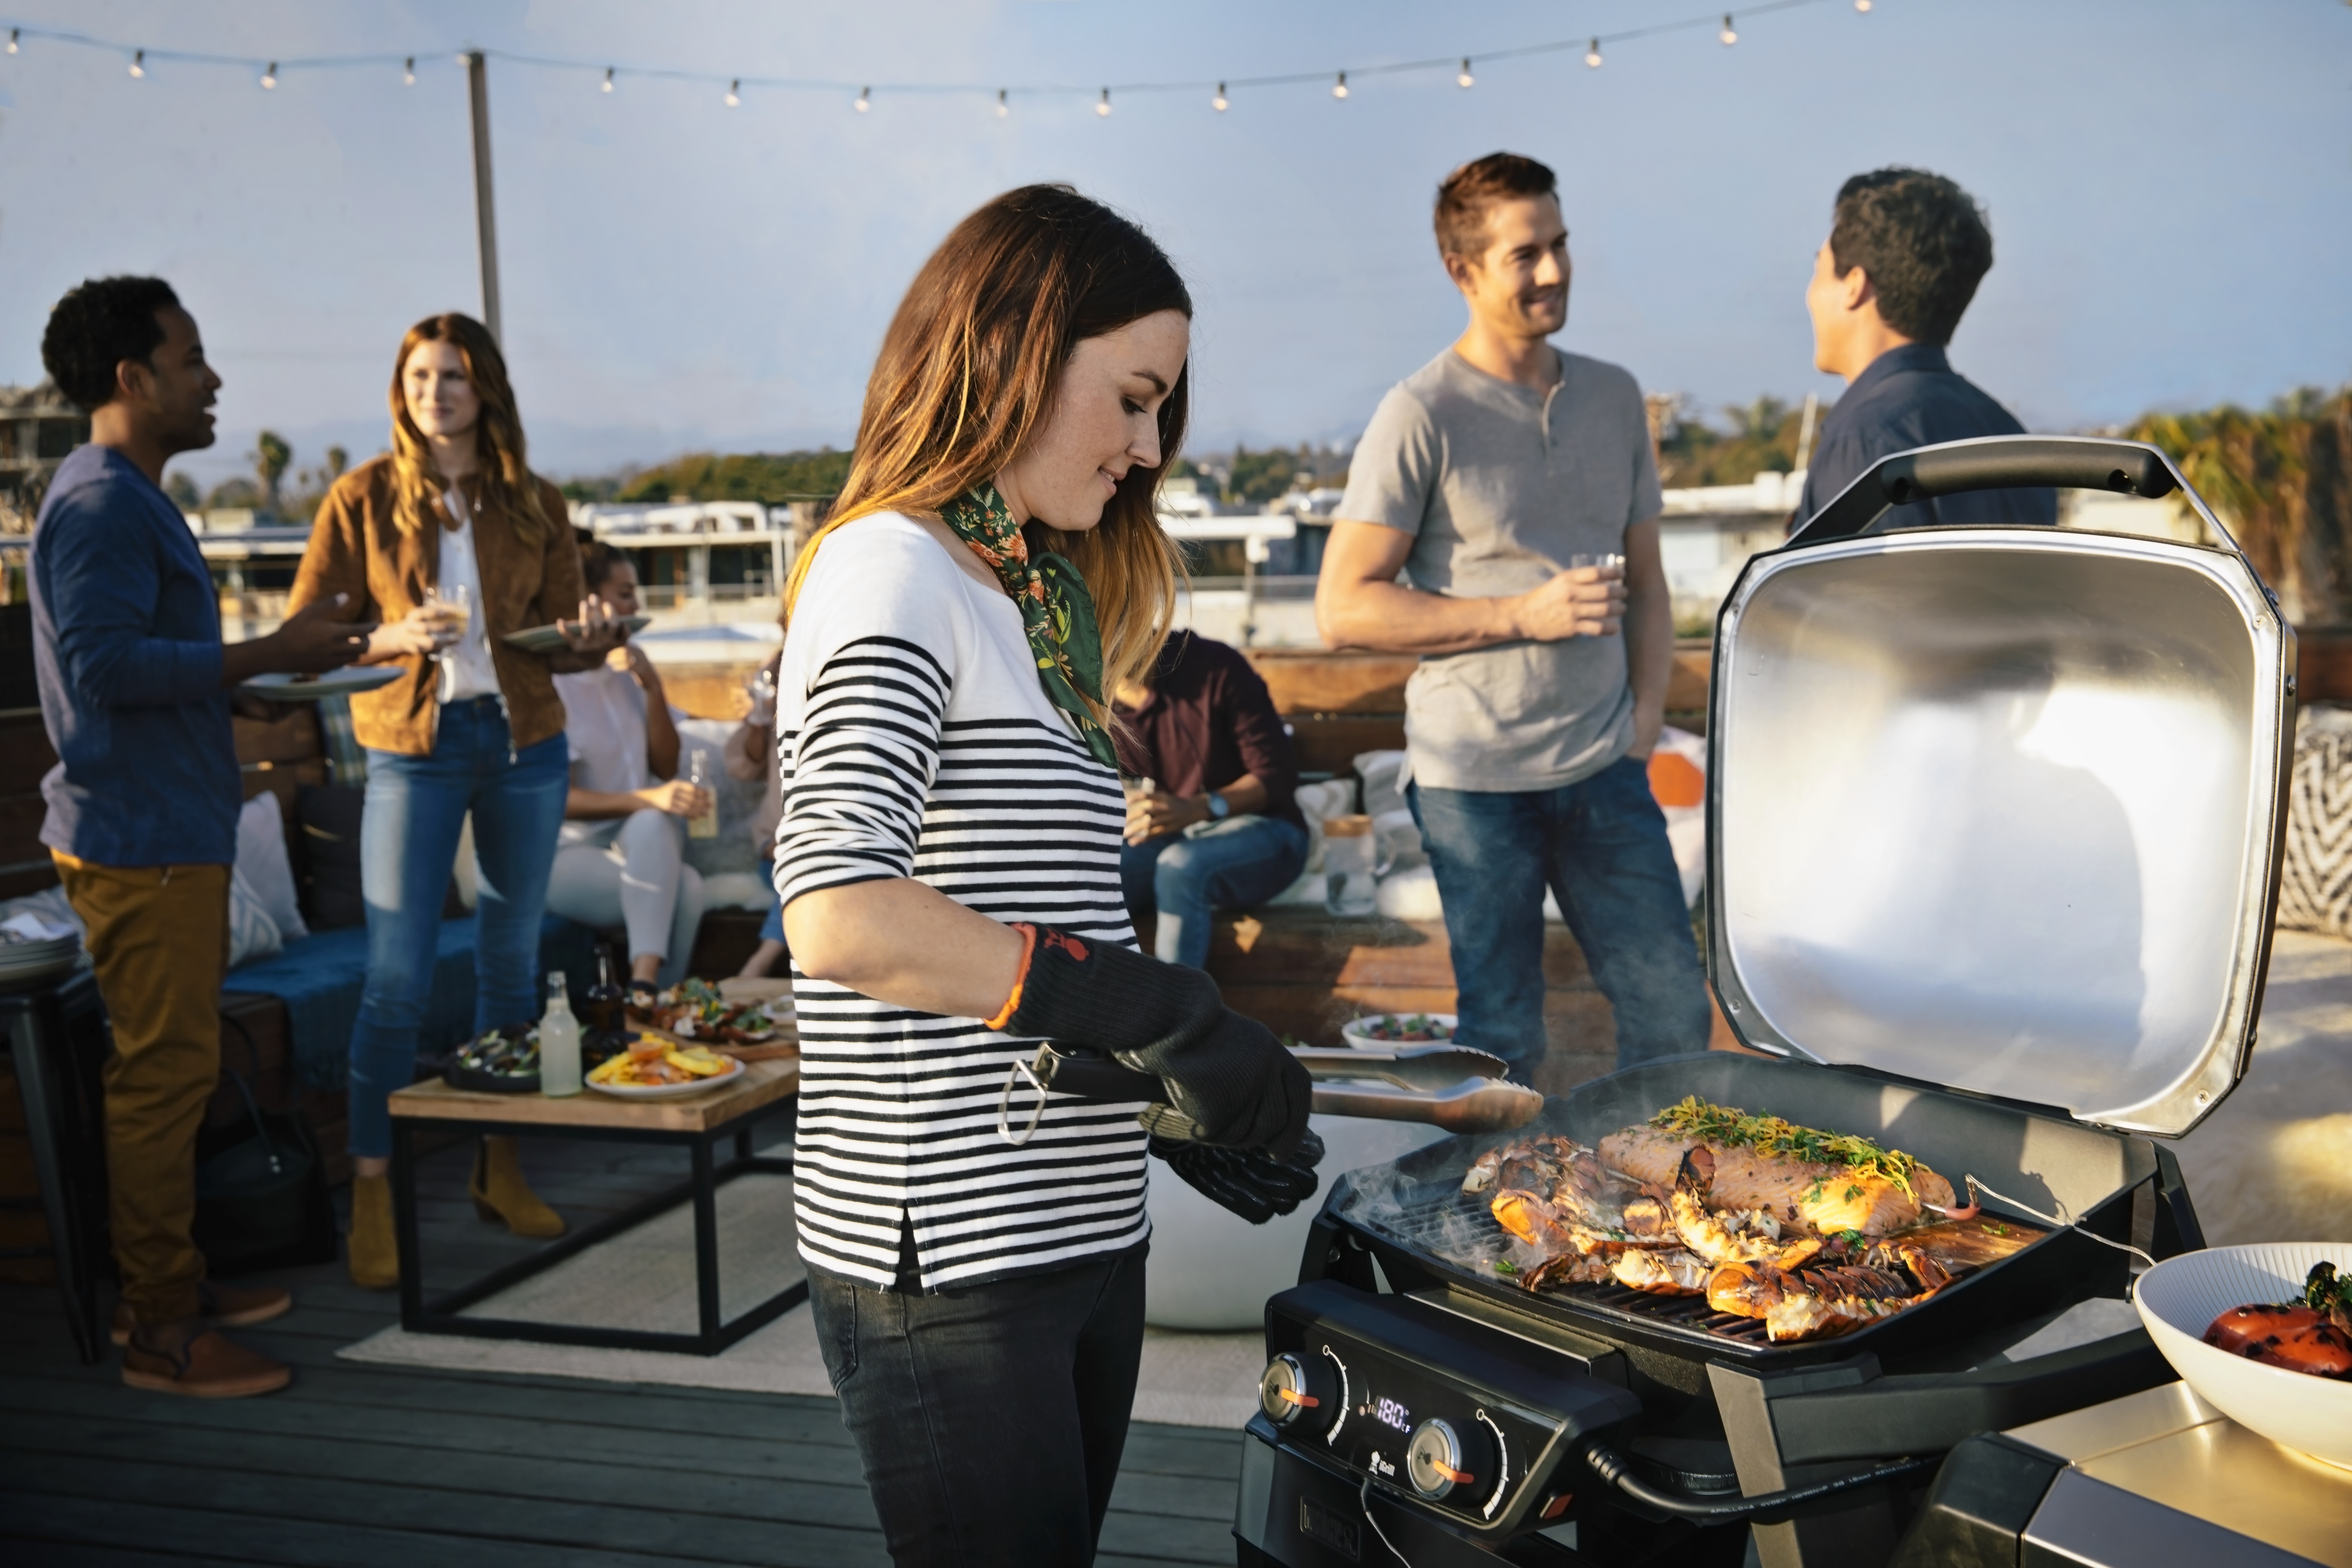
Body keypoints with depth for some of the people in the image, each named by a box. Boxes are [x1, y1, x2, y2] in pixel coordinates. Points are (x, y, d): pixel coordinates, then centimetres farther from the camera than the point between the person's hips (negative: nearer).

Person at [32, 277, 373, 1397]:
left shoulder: (130, 502, 18)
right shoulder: (100, 504, -15)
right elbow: (105, 663, -25)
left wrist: (282, 653, 18)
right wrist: (272, 654, -21)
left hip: (167, 831, 11)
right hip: (141, 840, -11)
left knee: (172, 1069, 16)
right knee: (164, 1073, -5)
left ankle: (168, 1287, 27)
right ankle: (160, 1333, 4)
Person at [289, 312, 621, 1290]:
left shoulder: (534, 506, 8)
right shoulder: (364, 498, 0)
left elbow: (564, 640, 11)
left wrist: (589, 640, -12)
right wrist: (391, 638, -19)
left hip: (525, 741, 3)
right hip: (413, 746, -3)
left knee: (512, 959, 10)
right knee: (396, 978, -7)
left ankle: (499, 1167, 23)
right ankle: (371, 1195, 2)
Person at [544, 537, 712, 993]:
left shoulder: (630, 664, 8)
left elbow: (666, 769, 4)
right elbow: (557, 799, -16)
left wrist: (653, 689, -10)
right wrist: (647, 799, -29)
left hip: (645, 840, 5)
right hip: (569, 851, -5)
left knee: (653, 824, -33)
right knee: (686, 886, -31)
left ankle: (648, 986, -40)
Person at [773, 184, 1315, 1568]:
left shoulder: (1030, 595, 17)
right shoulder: (890, 574, -12)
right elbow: (838, 918, -26)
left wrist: (1181, 1098, 10)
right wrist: (1155, 1012, -23)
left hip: (1079, 1232, 9)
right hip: (947, 1260, -9)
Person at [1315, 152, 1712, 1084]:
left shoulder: (1615, 398, 11)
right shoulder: (1422, 415, -7)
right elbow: (1343, 609, -11)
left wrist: (1646, 716, 5)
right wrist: (1524, 614, -15)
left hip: (1606, 772, 5)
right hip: (1476, 780, -5)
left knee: (1675, 1015, 8)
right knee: (1502, 1047, 5)